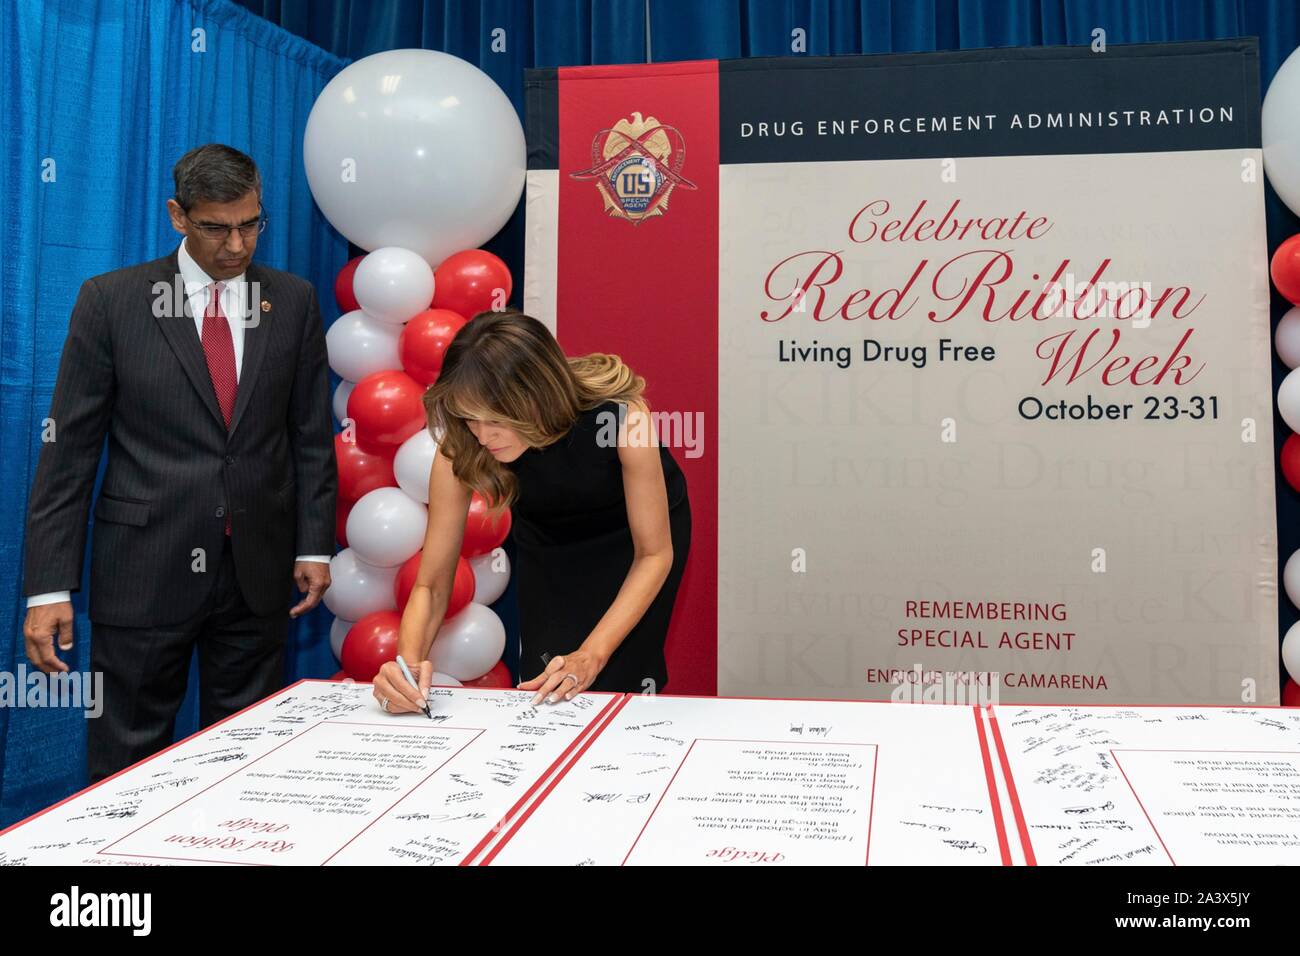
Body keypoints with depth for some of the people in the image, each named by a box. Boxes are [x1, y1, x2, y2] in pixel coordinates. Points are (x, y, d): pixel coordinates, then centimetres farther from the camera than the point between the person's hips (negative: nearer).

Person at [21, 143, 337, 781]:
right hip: (144, 571, -2)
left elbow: (311, 436, 9)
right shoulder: (111, 301, -2)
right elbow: (68, 449, -3)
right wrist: (49, 586, -7)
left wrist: (314, 545, 3)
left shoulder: (294, 302, 5)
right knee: (124, 762, 6)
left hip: (258, 571, 2)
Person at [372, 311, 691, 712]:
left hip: (631, 531, -2)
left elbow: (654, 554, -26)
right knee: (541, 688, -6)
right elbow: (431, 585, -22)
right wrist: (408, 662, -42)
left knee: (616, 684, -8)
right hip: (547, 540, 2)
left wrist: (591, 657, -34)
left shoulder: (624, 418, -38)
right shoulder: (461, 449, -31)